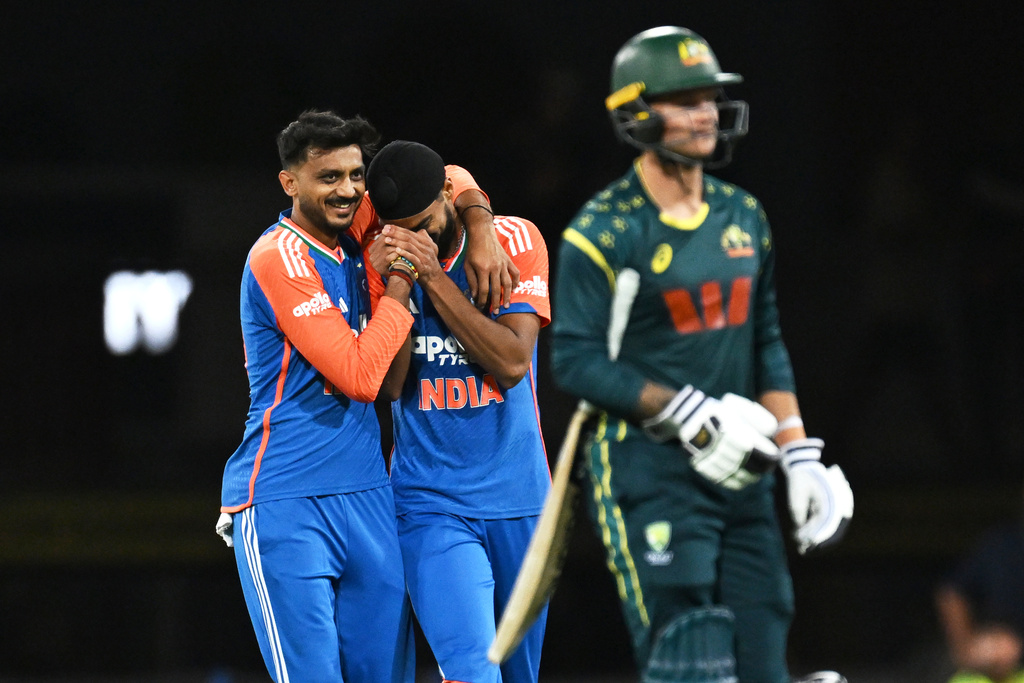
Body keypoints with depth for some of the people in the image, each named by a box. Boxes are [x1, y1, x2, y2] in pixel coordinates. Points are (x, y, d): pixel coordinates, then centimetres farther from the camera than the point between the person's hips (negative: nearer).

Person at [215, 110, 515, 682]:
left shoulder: (353, 232, 9)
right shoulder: (280, 258, -12)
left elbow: (442, 178, 21)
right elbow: (359, 375, -17)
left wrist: (482, 232, 3)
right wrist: (402, 280, -12)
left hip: (367, 498, 7)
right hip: (285, 505, -7)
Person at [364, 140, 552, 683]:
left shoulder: (514, 241, -4)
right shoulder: (382, 261, -1)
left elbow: (511, 364, -14)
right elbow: (390, 384, -8)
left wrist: (434, 276, -19)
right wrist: (397, 285, -19)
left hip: (518, 501, 1)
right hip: (434, 509, -1)